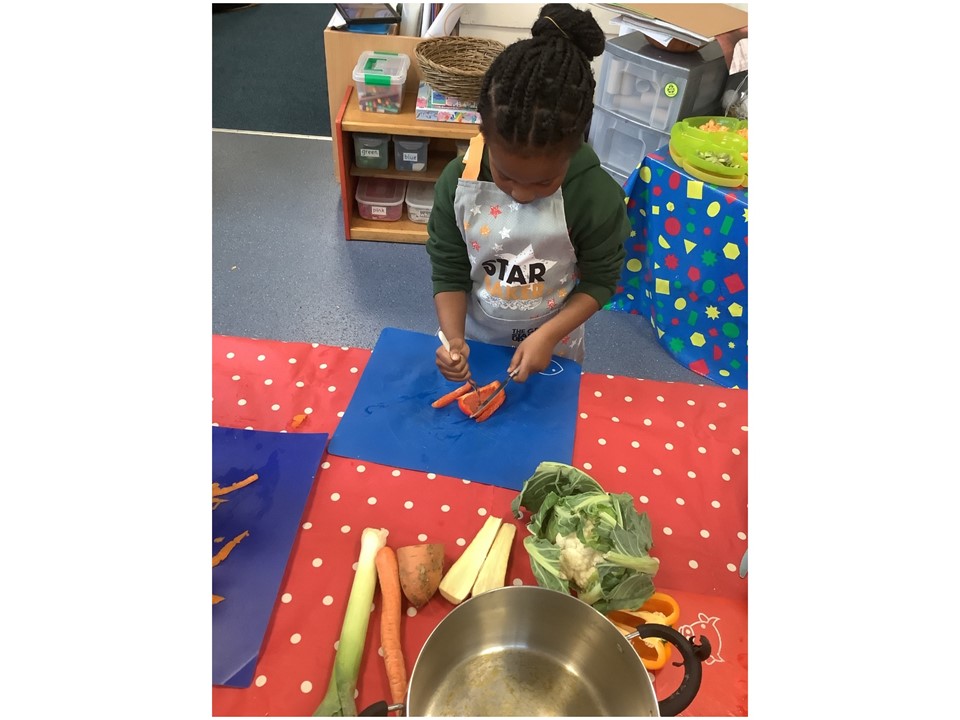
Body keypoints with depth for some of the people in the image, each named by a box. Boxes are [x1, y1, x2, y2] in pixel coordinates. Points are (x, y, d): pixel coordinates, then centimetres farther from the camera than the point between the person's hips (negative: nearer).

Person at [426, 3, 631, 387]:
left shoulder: (599, 197, -25)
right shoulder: (456, 182, -21)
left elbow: (600, 280, -13)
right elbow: (448, 272, -12)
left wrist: (548, 336, -25)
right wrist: (454, 338, -26)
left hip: (553, 345, -1)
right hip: (474, 339, 2)